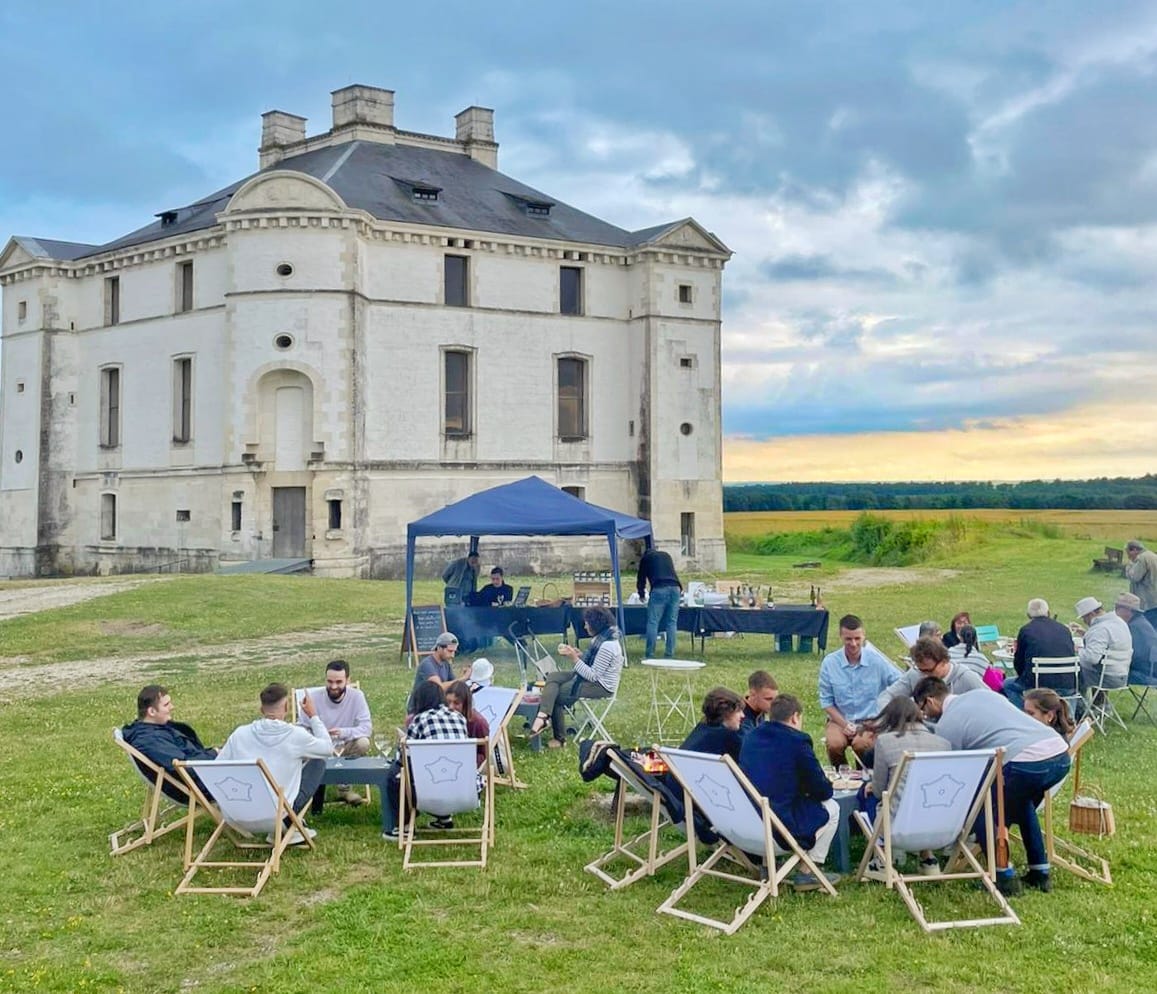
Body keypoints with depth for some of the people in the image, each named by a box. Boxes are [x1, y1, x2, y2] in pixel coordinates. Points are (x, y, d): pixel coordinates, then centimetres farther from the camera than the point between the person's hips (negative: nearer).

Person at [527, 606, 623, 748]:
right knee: (553, 677, -4)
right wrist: (577, 653, -4)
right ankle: (543, 716, -20)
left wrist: (575, 658, -23)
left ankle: (559, 738, 0)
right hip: (593, 676, 10)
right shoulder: (600, 637, 4)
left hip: (601, 686, -10)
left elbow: (593, 676, -25)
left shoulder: (607, 645, -27)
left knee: (556, 695, -9)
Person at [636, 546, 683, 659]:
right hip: (675, 588, 4)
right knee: (672, 622, 8)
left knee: (653, 622, -1)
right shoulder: (666, 555, 30)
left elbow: (641, 578, 26)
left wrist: (642, 595, 42)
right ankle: (670, 654, 6)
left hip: (659, 589, -4)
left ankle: (650, 655, -5)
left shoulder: (645, 558, 20)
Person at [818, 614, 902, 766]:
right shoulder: (829, 662, -4)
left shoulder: (877, 660, -7)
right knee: (834, 744, -29)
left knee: (861, 744, -31)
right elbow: (826, 700, 1)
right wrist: (844, 724, -12)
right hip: (840, 719, 1)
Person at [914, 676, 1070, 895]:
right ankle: (1040, 873, 35)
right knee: (1020, 801, 34)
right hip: (1062, 754, 8)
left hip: (1027, 762, -8)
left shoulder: (945, 726, 7)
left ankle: (1005, 878, 10)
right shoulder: (982, 694, 27)